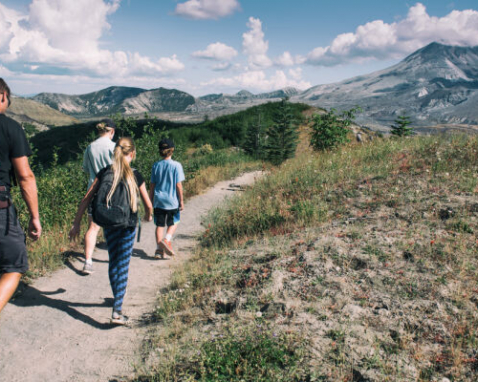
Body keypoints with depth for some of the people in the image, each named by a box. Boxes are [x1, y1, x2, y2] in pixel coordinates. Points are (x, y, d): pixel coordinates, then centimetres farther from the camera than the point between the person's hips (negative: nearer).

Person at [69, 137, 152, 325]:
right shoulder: (135, 175, -7)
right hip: (128, 225, -3)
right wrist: (148, 215, 19)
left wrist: (76, 223, 3)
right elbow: (148, 205, -3)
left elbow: (87, 199, -2)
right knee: (123, 266, 3)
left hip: (109, 224, 3)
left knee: (113, 263, 19)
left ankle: (117, 299, 37)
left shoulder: (104, 173, 0)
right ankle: (117, 311, -3)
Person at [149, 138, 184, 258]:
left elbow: (152, 185, 6)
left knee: (160, 225, 10)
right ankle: (166, 239, -10)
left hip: (158, 200, 3)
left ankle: (159, 249, 9)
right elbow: (178, 185, -8)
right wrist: (181, 201, 0)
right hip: (172, 201, -3)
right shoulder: (176, 165, -8)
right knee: (173, 224, 14)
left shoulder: (156, 165, 2)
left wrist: (151, 201, 16)